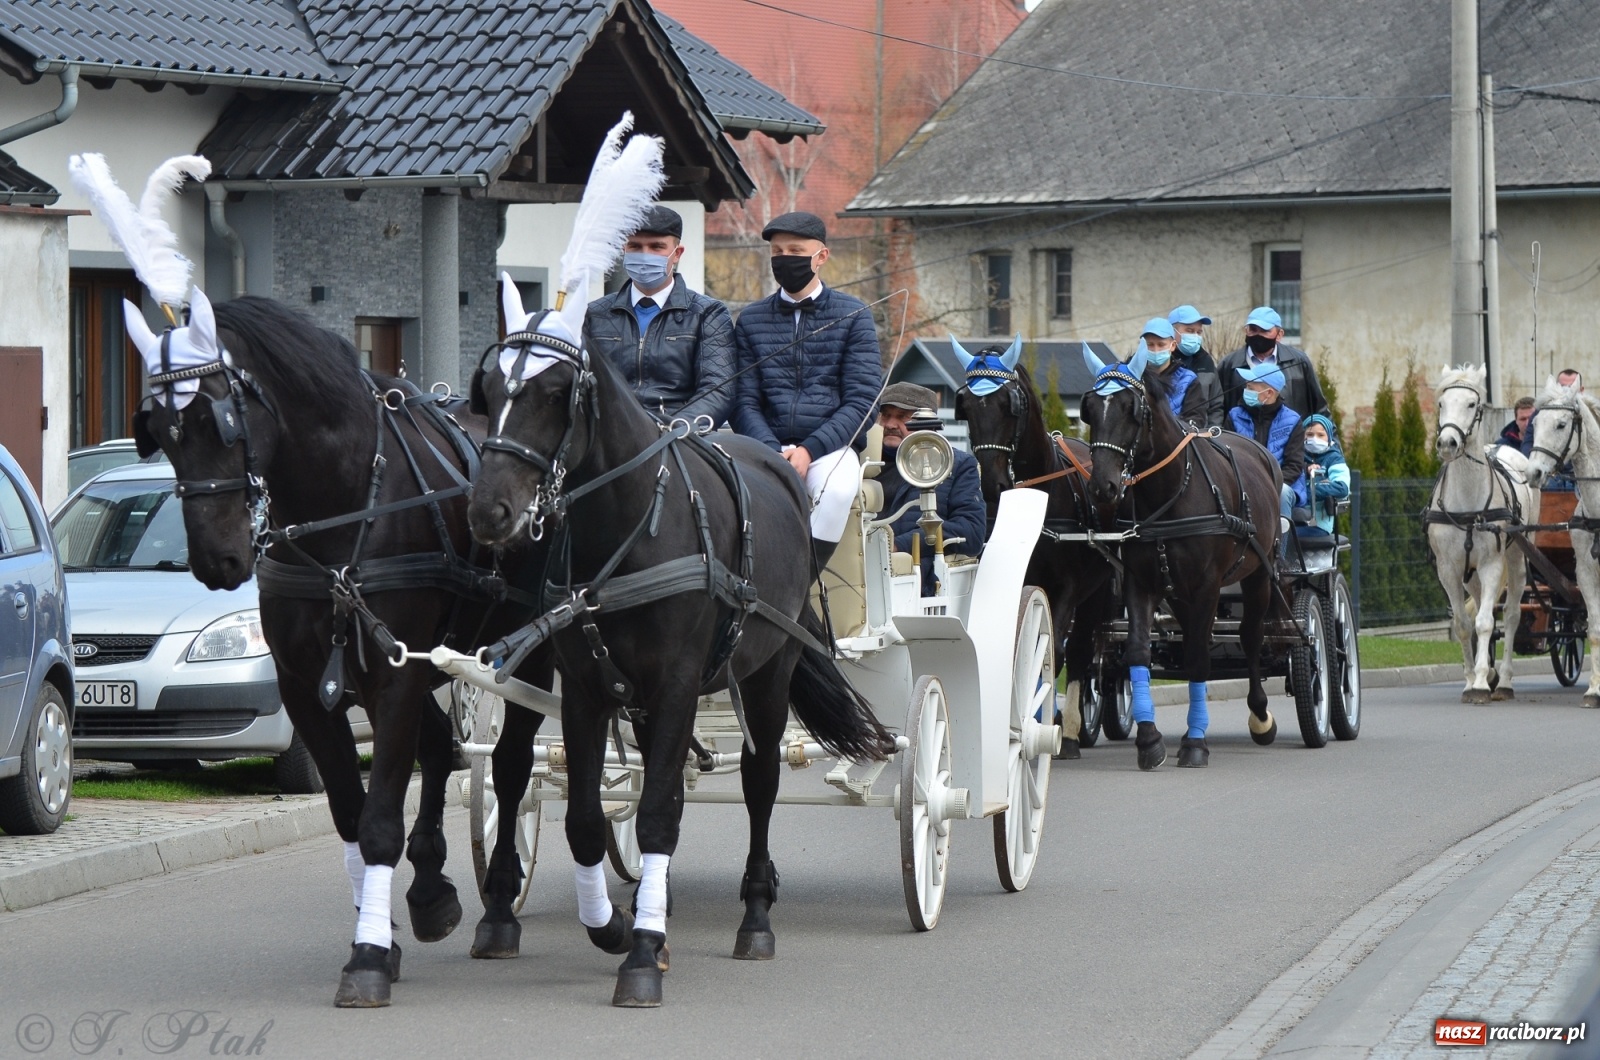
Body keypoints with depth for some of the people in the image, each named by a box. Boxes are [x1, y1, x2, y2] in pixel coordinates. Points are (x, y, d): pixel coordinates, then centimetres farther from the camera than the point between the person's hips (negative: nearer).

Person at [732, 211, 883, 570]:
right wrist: (773, 452, -13)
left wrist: (809, 451, -14)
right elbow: (745, 402, 7)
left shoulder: (853, 315, 7)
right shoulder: (751, 320, 14)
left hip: (828, 448, -1)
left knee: (837, 486, -36)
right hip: (768, 448, 1)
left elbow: (861, 402, -1)